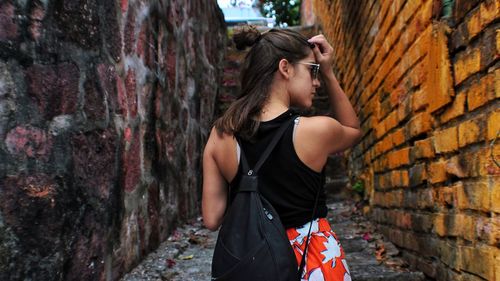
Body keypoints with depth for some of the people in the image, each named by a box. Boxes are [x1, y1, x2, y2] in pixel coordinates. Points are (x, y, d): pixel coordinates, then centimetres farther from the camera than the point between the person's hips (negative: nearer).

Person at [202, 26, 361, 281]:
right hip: (314, 255, -3)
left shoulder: (220, 135, -8)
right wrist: (329, 74, 3)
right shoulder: (316, 130, -17)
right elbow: (353, 130, 9)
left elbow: (212, 219, -5)